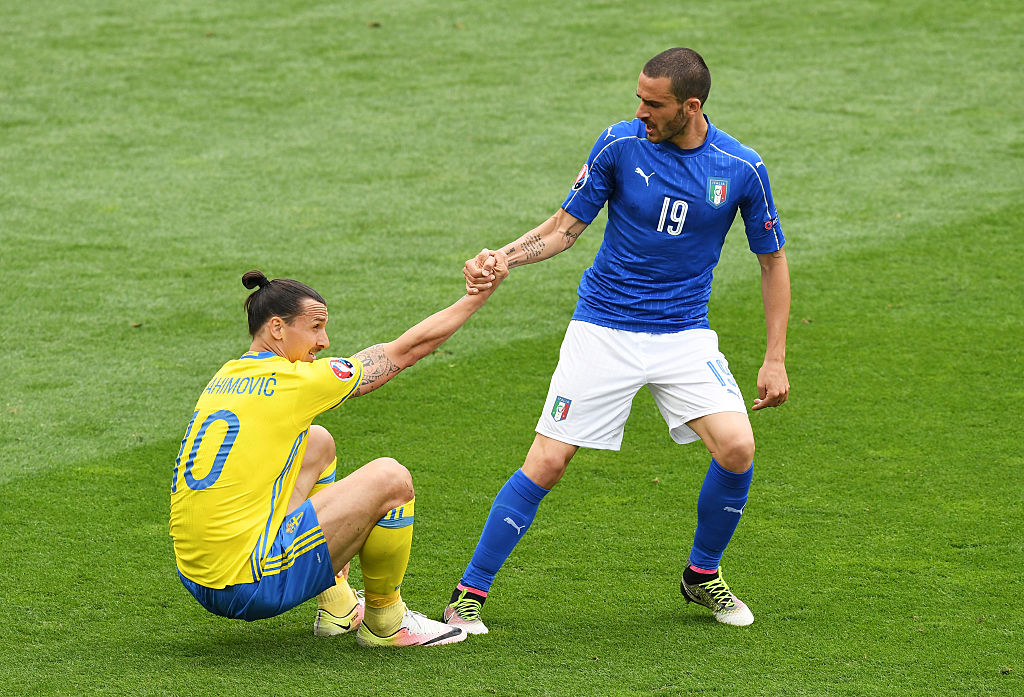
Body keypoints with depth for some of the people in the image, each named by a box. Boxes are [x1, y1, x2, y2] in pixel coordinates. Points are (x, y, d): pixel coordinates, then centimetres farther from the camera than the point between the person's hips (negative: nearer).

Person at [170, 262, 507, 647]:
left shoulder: (226, 376, 11)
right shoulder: (296, 381, -10)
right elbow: (405, 350, 0)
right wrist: (478, 296, 11)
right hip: (250, 589, -9)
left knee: (317, 442, 26)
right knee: (390, 478, -4)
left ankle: (337, 607, 29)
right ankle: (384, 622, 15)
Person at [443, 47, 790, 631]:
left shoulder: (742, 168, -6)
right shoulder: (620, 144, -8)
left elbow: (773, 259, 6)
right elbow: (564, 227, -1)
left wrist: (776, 358, 3)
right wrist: (503, 259, -19)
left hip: (685, 335, 1)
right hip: (603, 329, -1)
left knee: (737, 449, -18)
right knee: (547, 463, -9)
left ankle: (703, 575, 9)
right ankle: (469, 596, 3)